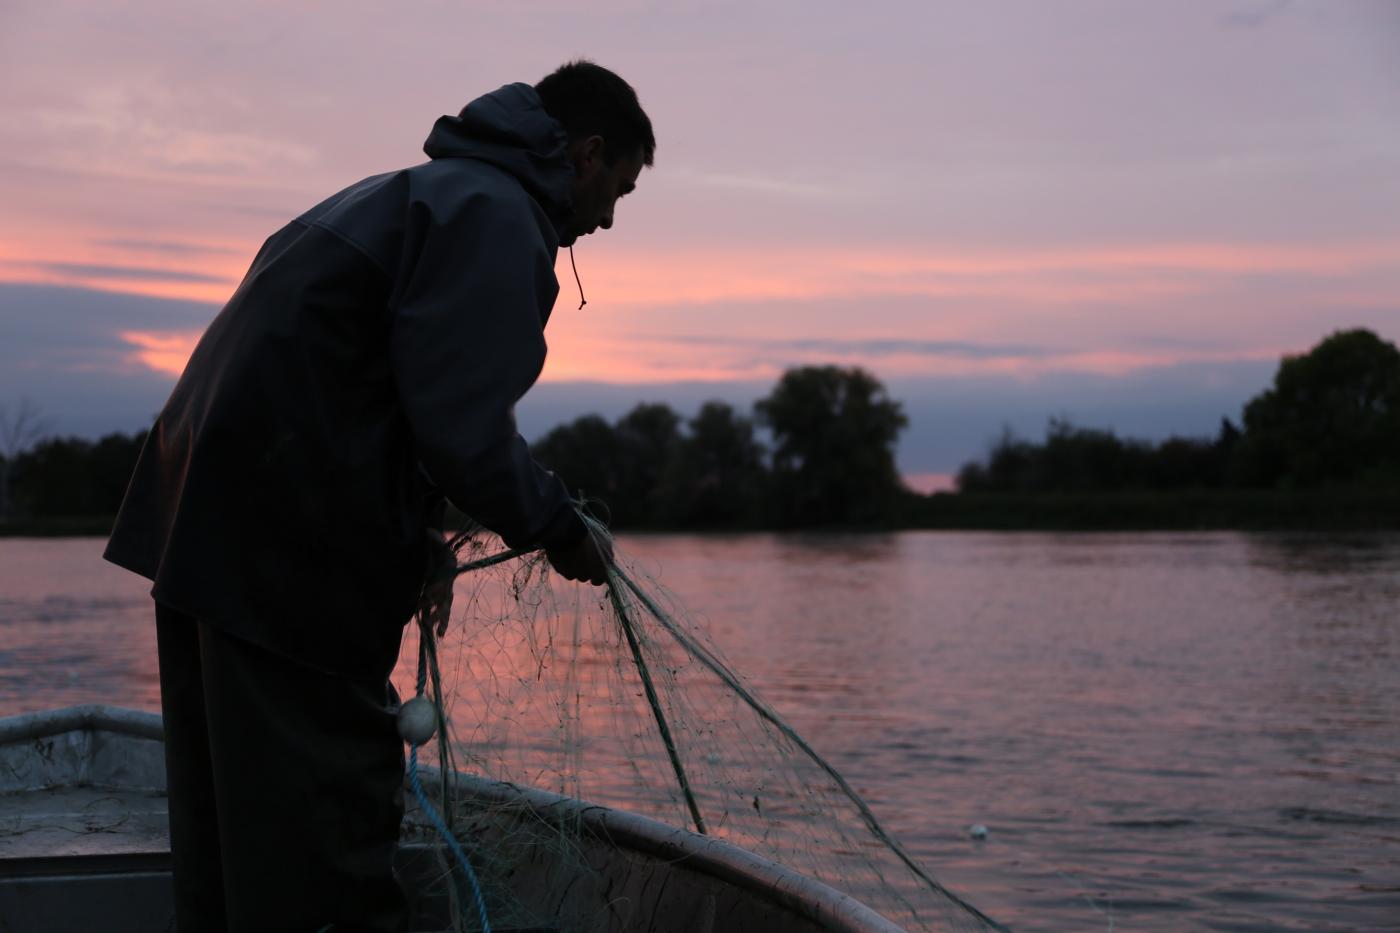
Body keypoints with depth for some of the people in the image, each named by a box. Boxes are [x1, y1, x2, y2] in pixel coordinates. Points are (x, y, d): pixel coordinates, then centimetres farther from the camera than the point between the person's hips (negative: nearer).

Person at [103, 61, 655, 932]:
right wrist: (557, 526, -4)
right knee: (333, 828, -4)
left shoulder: (424, 190, 22)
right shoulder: (495, 214, -9)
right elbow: (462, 425, -19)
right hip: (294, 553, -10)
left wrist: (410, 536, 22)